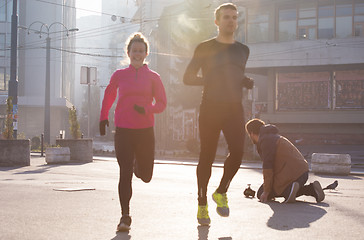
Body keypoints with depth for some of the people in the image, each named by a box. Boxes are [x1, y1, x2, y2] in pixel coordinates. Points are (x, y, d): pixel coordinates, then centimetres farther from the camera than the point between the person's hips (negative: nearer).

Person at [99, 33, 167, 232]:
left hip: (145, 131, 1)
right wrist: (103, 117, 14)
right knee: (125, 174, -7)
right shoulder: (119, 75, 6)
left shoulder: (153, 77, 3)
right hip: (123, 131, 0)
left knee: (145, 176, 8)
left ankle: (138, 165, 45)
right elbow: (109, 96, 21)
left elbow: (162, 103, 3)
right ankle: (125, 216, 1)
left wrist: (146, 109, -16)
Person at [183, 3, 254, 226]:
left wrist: (247, 82, 7)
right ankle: (202, 204, 13)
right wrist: (210, 80, -10)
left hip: (235, 108, 3)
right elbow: (188, 78, 3)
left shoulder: (243, 50, 16)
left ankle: (221, 192, 11)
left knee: (237, 151, -13)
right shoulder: (205, 48, 2)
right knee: (207, 156, 1)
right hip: (210, 108, -3)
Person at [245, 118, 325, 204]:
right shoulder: (274, 136, 25)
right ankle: (311, 188, 12)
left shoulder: (265, 140, -8)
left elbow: (268, 166, -14)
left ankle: (288, 190, -19)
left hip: (290, 175, -10)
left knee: (261, 195, 2)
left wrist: (266, 191, -10)